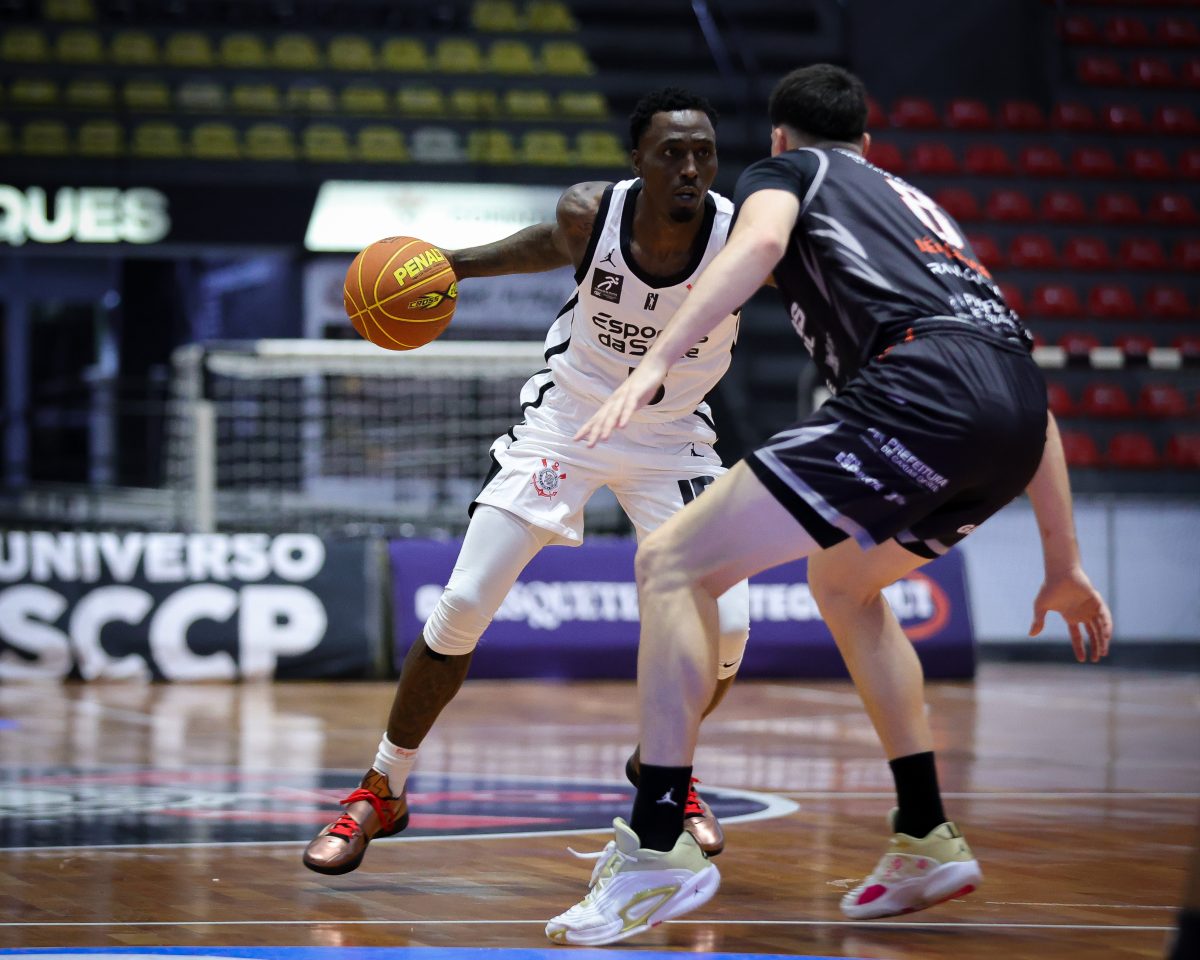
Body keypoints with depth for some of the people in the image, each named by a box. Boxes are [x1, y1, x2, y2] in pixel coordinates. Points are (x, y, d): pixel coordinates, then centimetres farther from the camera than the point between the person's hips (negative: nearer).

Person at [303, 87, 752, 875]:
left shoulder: (746, 239, -25)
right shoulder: (589, 214, -20)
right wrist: (449, 265, 4)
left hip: (671, 437, 0)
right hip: (566, 420, 0)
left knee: (724, 628, -14)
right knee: (462, 611, -9)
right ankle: (383, 792, 10)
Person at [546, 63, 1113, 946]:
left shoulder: (785, 170, 22)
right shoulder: (915, 203, 39)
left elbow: (761, 241, -6)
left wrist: (655, 364, -16)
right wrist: (1064, 567, 40)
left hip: (921, 389, -7)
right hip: (1015, 414, 7)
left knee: (673, 564, -2)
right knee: (843, 583, 33)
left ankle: (658, 847, -12)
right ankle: (928, 841, 29)